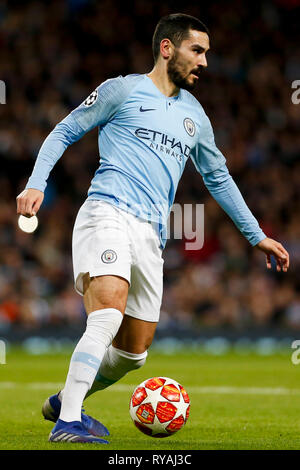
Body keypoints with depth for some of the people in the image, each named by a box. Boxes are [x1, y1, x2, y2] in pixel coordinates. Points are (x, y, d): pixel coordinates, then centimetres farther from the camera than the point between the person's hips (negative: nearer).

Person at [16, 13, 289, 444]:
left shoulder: (194, 114, 22)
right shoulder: (123, 90, 6)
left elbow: (218, 177, 31)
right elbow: (65, 132, 9)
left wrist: (256, 235, 31)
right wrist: (36, 183, -5)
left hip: (152, 234, 7)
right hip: (108, 214, -6)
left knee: (134, 351, 5)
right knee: (109, 312, -29)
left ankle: (63, 402, 27)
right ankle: (67, 422, -29)